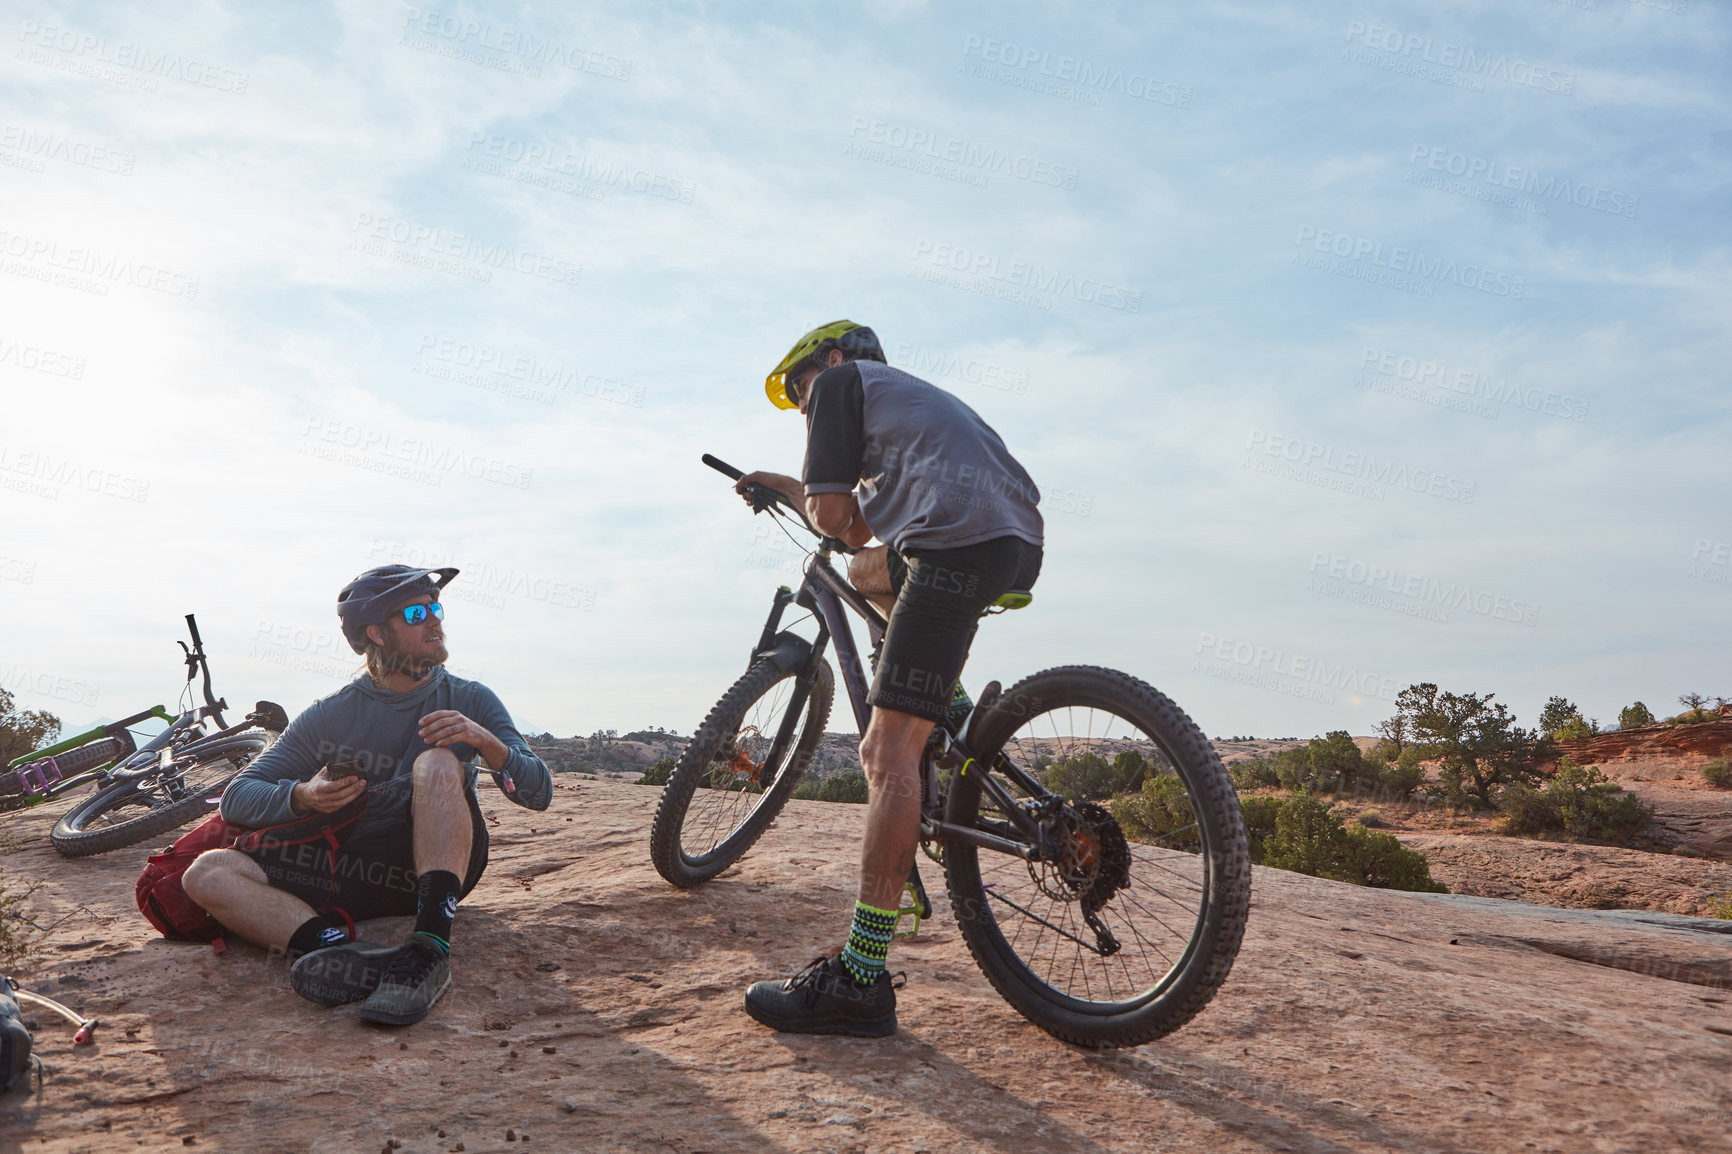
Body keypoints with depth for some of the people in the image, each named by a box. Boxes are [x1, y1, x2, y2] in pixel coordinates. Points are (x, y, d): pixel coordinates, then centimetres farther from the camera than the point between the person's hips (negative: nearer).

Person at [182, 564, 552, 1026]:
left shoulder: (470, 701, 6)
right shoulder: (330, 716, 6)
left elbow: (539, 792, -2)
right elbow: (236, 797, 4)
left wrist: (486, 742, -21)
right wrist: (303, 797, -18)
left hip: (435, 865, -2)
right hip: (355, 871, 2)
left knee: (438, 763, -28)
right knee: (207, 873, -17)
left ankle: (430, 950, -42)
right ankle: (348, 951, -42)